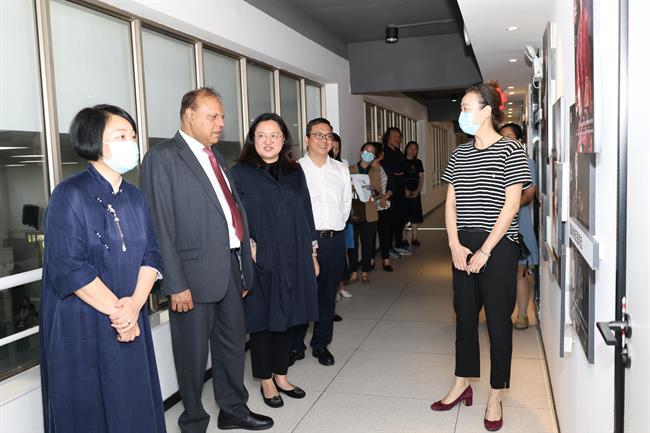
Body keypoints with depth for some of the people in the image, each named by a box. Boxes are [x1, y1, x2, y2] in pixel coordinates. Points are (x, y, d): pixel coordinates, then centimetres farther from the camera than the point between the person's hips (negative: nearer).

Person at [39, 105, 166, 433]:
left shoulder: (135, 197, 7)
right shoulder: (70, 196, -12)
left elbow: (151, 254, 3)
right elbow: (68, 268, -18)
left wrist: (134, 304, -13)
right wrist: (116, 309, -14)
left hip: (131, 323, 6)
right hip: (82, 326, -5)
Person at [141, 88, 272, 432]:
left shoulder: (215, 157, 15)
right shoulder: (162, 158, -9)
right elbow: (161, 227, -14)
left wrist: (244, 268, 13)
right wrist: (175, 284, -17)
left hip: (230, 269, 8)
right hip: (195, 274, -8)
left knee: (233, 342, 19)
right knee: (194, 354, 8)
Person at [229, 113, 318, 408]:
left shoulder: (295, 172, 8)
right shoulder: (239, 174, -3)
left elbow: (306, 215, 10)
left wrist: (312, 255, 9)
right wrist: (248, 248, -17)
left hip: (293, 259, 4)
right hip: (260, 260, -4)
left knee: (286, 317, 13)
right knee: (261, 319, 7)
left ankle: (281, 375, 29)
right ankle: (266, 380, 23)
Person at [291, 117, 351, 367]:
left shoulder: (341, 169, 12)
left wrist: (338, 225, 8)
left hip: (335, 239, 5)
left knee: (328, 295, 12)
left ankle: (321, 344, 26)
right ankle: (296, 345, 17)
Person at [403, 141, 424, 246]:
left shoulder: (418, 162, 11)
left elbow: (421, 178, 7)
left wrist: (418, 191, -7)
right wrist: (405, 190, -16)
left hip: (415, 192, 4)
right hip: (403, 192, -4)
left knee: (415, 215, 6)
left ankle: (414, 237, 13)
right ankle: (403, 238, 2)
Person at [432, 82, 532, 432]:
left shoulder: (510, 151, -7)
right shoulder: (459, 154, 9)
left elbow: (511, 206, -11)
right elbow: (450, 203, 8)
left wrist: (485, 251, -15)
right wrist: (455, 245, -3)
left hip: (497, 247, -5)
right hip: (464, 247, 5)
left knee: (498, 320, 4)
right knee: (465, 315, 13)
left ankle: (495, 397, 18)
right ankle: (462, 385, 28)